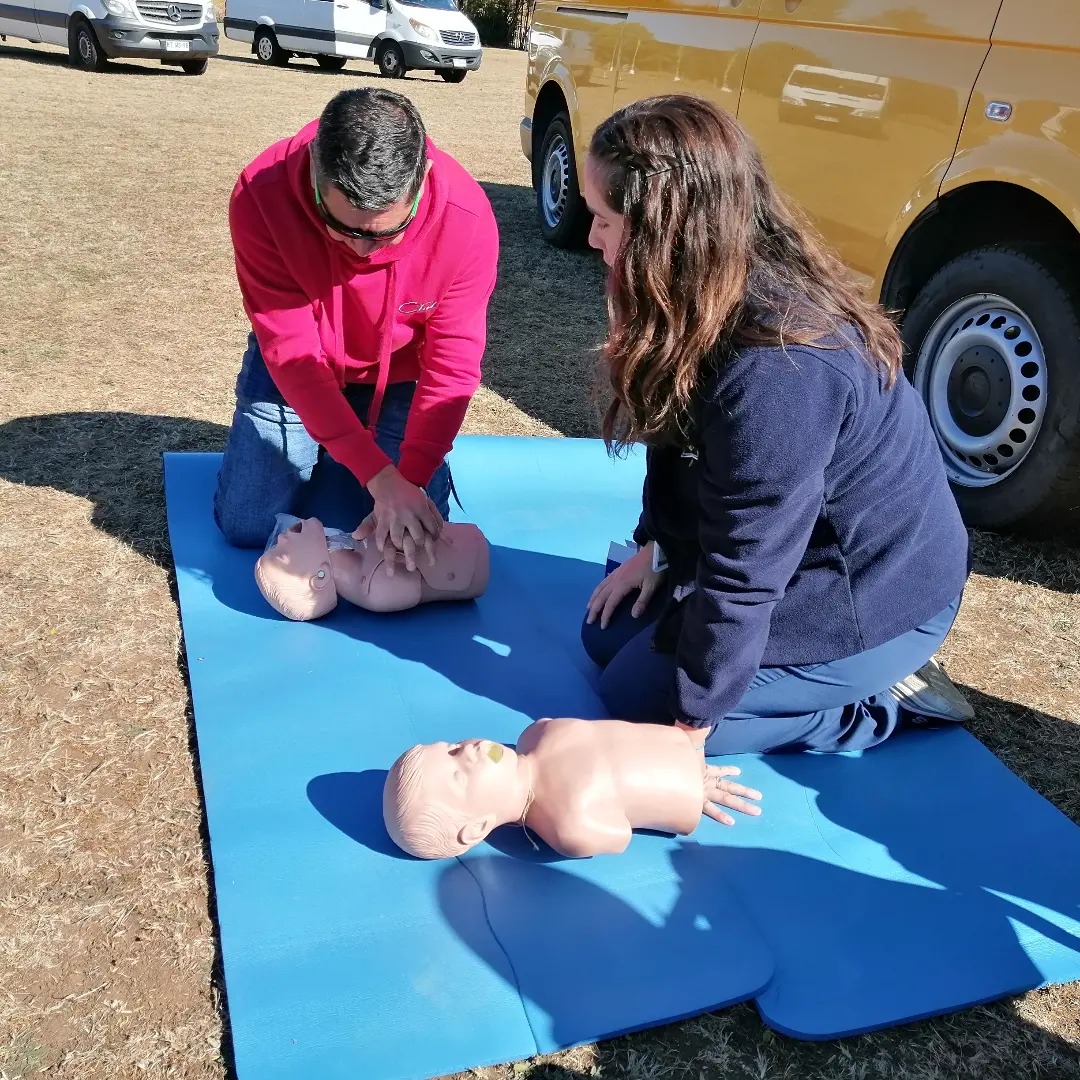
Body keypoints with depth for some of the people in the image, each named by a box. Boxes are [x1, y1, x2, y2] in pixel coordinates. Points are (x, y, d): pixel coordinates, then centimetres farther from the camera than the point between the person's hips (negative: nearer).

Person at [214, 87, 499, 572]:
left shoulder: (466, 218, -32)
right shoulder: (261, 195, -33)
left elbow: (451, 365, -24)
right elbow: (292, 350, -32)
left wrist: (411, 478, -34)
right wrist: (379, 477, -38)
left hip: (400, 378, 0)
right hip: (293, 370, 0)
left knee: (407, 535, -7)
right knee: (246, 527, -4)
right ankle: (317, 454, 27)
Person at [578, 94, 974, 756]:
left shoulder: (776, 370, -35)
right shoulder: (721, 302, -7)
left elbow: (744, 570, -28)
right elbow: (680, 441, 8)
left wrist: (690, 719, -18)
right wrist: (655, 547, 11)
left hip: (873, 603, -9)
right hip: (809, 558, 9)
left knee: (638, 700, -5)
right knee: (608, 634, 13)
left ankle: (888, 700, 4)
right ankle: (866, 671, 16)